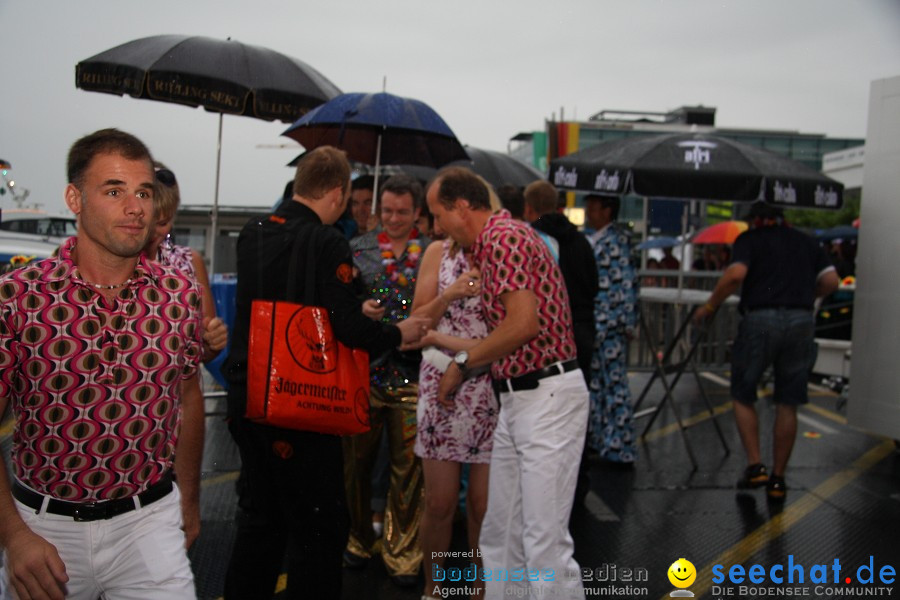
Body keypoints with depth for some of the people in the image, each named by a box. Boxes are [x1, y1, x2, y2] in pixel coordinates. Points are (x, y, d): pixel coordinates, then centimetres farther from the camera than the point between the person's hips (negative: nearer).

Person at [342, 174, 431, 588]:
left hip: (412, 375, -1)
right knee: (357, 460, 11)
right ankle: (358, 539, 32)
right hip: (363, 369, 1)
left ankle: (402, 553, 20)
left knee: (408, 467, 5)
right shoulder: (358, 249, 7)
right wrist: (359, 310, -13)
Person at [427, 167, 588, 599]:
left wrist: (463, 362, -12)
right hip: (515, 399, 10)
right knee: (499, 535, 14)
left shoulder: (504, 237, -13)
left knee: (545, 540, -6)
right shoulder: (490, 244, 16)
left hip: (547, 398, -10)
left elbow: (525, 322, -24)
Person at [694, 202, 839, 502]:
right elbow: (831, 280, 9)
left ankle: (755, 465, 3)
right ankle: (778, 479, 14)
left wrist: (710, 305, -1)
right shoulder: (806, 241, 19)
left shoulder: (749, 238, 7)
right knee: (787, 405, 9)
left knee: (742, 396, 12)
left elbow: (736, 274, -12)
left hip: (760, 319, -3)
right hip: (801, 321, 4)